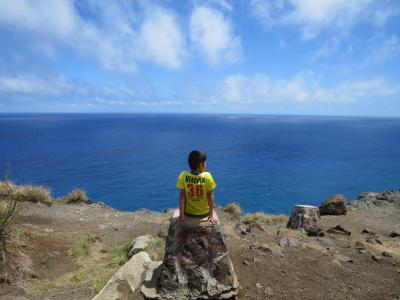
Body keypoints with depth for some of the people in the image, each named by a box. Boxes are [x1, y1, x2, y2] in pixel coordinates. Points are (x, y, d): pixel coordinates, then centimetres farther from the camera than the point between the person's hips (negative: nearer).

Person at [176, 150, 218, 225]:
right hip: (204, 214, -1)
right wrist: (211, 215, -7)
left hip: (188, 213, 1)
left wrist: (181, 215, -8)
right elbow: (210, 196, -15)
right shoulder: (207, 176, -19)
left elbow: (182, 195, -14)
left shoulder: (183, 176, -16)